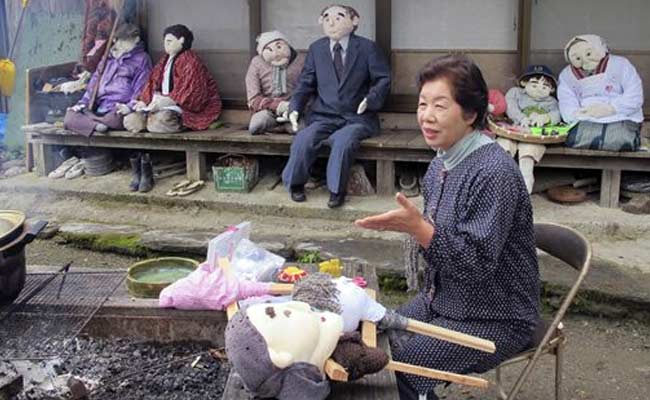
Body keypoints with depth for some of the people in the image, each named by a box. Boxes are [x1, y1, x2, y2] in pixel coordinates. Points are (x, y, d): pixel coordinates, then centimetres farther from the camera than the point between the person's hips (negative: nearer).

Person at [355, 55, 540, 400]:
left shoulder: (494, 172, -23)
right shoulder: (440, 165, 4)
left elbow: (478, 263, -26)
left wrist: (417, 227, -33)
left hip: (495, 319, -8)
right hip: (443, 300, 8)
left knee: (404, 365, -20)